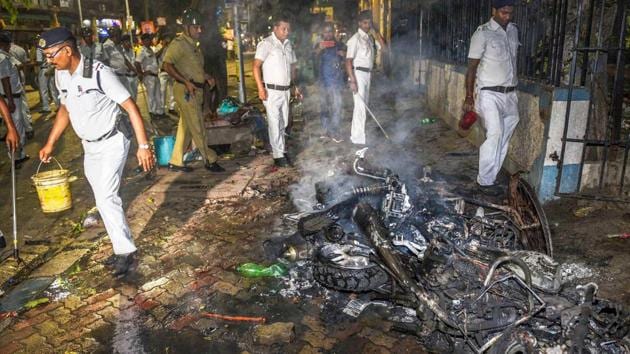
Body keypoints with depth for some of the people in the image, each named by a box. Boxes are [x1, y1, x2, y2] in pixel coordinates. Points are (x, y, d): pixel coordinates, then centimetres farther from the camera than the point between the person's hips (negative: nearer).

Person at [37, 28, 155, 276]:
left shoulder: (99, 73, -22)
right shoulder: (61, 75, 1)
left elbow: (131, 107, -22)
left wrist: (143, 146, -27)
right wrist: (50, 143, 14)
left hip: (112, 142, -8)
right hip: (89, 146, 8)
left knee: (106, 197, -14)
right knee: (103, 198, 10)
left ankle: (124, 251, -3)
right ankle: (120, 244, 21)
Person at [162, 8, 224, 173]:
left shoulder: (193, 44, 16)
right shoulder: (178, 43, -11)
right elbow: (167, 65, -21)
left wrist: (206, 76, 11)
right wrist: (186, 82, -26)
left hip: (195, 90, 9)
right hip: (185, 90, -9)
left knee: (186, 127, 12)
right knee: (198, 127, -3)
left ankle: (176, 161, 20)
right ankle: (210, 160, 4)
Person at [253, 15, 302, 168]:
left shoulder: (288, 44, 12)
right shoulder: (266, 44, -9)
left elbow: (292, 66, 21)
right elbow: (256, 66, -13)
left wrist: (295, 86, 14)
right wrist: (260, 88, -21)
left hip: (285, 90, 7)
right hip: (272, 91, -6)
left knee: (283, 123, 12)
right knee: (275, 124, -3)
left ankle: (280, 149, 24)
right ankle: (278, 155, 2)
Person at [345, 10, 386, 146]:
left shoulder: (370, 38, 12)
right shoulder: (355, 39, -12)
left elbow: (384, 47, 9)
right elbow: (348, 61, -16)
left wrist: (375, 32, 0)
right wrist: (352, 80, -23)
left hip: (367, 74, 8)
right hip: (358, 73, -8)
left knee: (364, 104, 13)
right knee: (360, 105, -9)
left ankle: (357, 133, 23)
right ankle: (358, 138, -4)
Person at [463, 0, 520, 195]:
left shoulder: (514, 31, 11)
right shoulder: (483, 33, -7)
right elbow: (472, 67, -7)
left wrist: (513, 87, 19)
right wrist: (469, 97, -9)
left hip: (510, 94, 7)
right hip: (490, 93, -7)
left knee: (504, 137, 7)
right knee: (495, 134, -16)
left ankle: (492, 176, 17)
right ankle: (484, 181, -7)